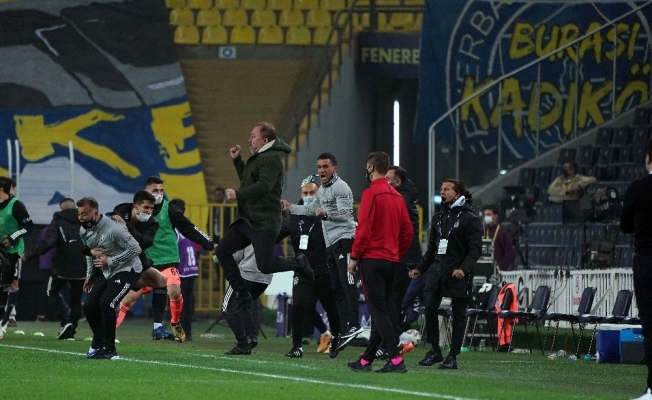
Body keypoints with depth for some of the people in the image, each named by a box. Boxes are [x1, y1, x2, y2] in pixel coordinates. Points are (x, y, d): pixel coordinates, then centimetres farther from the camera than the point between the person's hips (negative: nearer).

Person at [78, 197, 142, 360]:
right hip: (104, 272, 8)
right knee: (89, 307, 2)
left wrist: (110, 260, -24)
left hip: (126, 270, -8)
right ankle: (99, 344, 25)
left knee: (106, 303, -24)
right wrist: (90, 274, 11)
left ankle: (109, 349, -14)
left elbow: (135, 249, -25)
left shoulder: (113, 229, -27)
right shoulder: (84, 231, -1)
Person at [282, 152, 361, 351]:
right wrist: (291, 208, 45)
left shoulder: (340, 187, -7)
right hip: (331, 243, 10)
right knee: (337, 288, 5)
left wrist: (326, 214, -34)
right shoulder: (323, 189, 23)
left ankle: (354, 325, -28)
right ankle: (343, 330, 4)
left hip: (343, 239, -10)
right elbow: (312, 209, 39)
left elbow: (345, 214, -18)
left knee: (347, 281, -19)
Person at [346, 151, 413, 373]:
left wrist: (354, 257, -9)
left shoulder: (371, 193, -11)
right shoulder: (397, 196, 11)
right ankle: (366, 360, 18)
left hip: (372, 258, -8)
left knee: (378, 311, -9)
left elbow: (363, 228, -16)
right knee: (382, 310, 11)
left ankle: (396, 359, -19)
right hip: (391, 261, 8)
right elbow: (407, 231, 12)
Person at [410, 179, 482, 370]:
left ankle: (453, 357, 5)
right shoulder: (438, 217, 16)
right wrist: (420, 268, 13)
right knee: (429, 308, -5)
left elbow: (475, 248, -11)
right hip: (438, 271, 6)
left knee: (458, 314, 0)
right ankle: (435, 350, 7)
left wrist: (464, 268, -24)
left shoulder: (470, 218, -5)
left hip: (459, 275, -6)